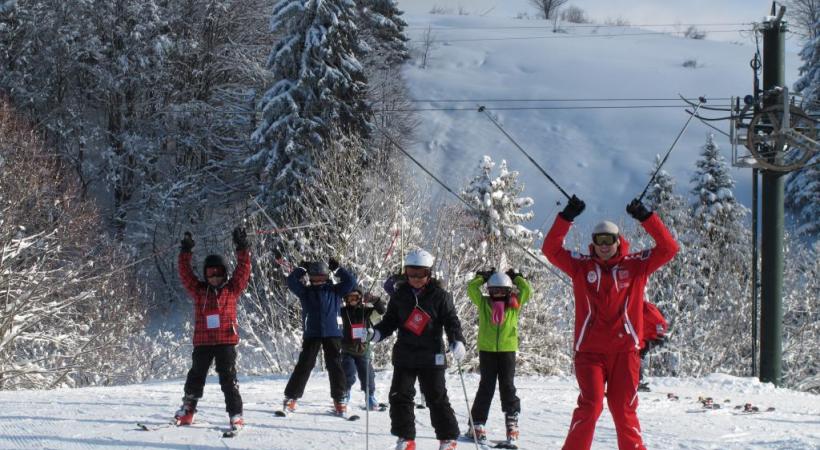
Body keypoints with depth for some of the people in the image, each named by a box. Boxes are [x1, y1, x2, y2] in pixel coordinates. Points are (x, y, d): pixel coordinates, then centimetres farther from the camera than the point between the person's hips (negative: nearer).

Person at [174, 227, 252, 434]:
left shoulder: (232, 289, 6)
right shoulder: (199, 290, 10)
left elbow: (243, 269, -1)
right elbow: (185, 274, 5)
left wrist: (242, 248, -8)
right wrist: (185, 253, -3)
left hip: (226, 341, -3)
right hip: (202, 341, 3)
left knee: (228, 378, -6)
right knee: (196, 376, 12)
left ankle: (236, 415, -6)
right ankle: (187, 411, 24)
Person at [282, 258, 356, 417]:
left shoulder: (334, 290, 10)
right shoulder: (305, 292, 8)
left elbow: (350, 282, 3)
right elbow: (291, 281, -3)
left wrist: (337, 268, 3)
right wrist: (302, 268, 0)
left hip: (333, 334, 1)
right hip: (311, 334, -1)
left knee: (335, 366, 1)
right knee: (304, 365, -2)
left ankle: (340, 400, 9)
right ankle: (290, 398, 4)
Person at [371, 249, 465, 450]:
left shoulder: (440, 296, -3)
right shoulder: (399, 295, 6)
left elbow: (451, 321, -5)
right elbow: (390, 321, 10)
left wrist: (457, 341, -22)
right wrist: (376, 333, -9)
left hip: (431, 356, -3)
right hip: (404, 355, 3)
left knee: (437, 398, 0)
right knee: (400, 396, 1)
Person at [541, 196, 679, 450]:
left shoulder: (635, 266, 7)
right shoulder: (581, 266, 7)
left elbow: (668, 249, 1)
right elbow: (551, 249, 0)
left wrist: (646, 218, -8)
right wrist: (566, 217, -10)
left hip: (624, 350, 1)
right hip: (590, 351, -1)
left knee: (624, 410, 3)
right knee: (590, 405, -13)